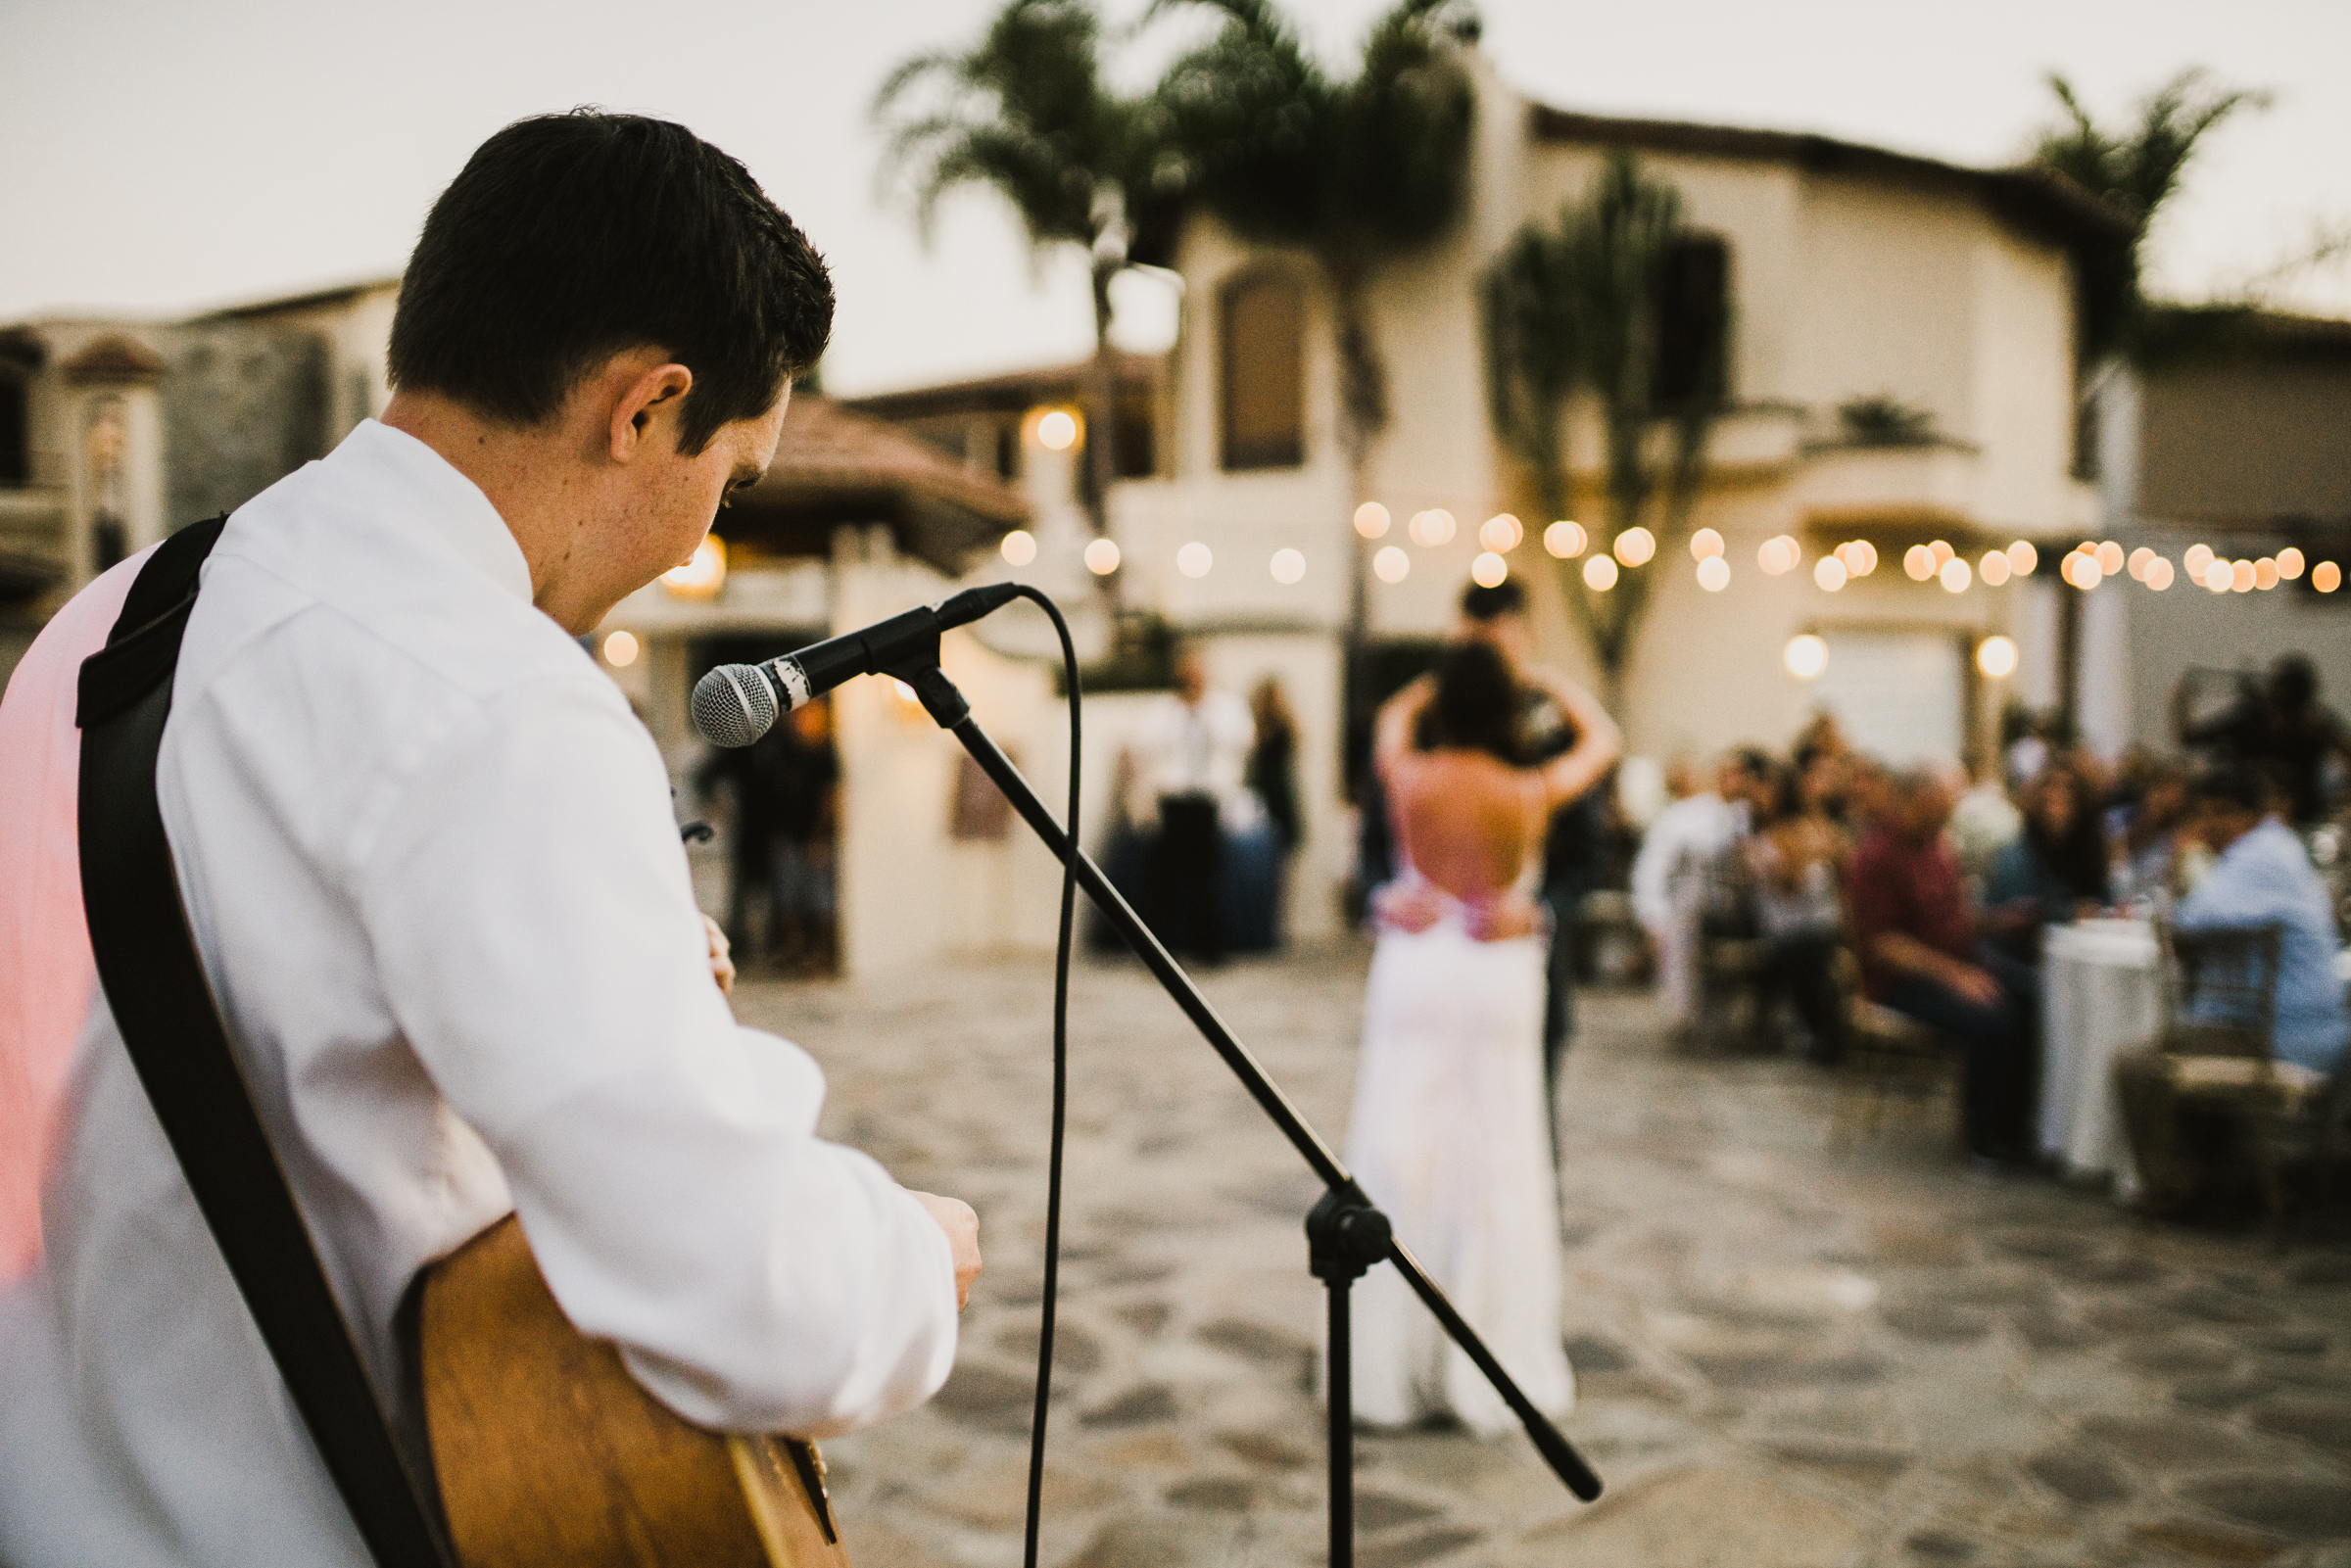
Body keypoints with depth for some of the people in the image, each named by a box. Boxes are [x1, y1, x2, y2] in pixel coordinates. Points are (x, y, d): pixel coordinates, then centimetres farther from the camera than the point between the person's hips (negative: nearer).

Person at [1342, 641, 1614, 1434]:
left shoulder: (1408, 777, -7)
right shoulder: (1530, 794, -10)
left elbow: (1393, 718, 17)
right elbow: (1600, 745, 10)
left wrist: (1445, 678, 23)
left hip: (1415, 971, 1)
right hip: (1500, 978, -1)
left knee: (1400, 1152, 7)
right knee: (1497, 1160, 7)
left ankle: (1394, 1353, 15)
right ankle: (1495, 1358, 15)